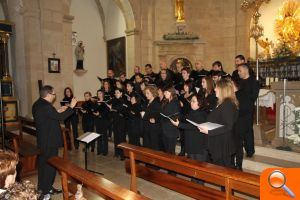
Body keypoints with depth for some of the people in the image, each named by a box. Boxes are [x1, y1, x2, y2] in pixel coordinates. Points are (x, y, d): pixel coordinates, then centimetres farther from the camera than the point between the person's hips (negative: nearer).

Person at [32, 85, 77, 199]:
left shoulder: (37, 104, 7)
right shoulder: (46, 106, -25)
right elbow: (60, 118, -25)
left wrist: (58, 112, 8)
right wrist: (71, 106, -18)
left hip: (42, 139, 10)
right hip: (50, 141, -10)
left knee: (43, 162, 20)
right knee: (50, 163, 2)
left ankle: (42, 185, 36)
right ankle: (47, 189, 14)